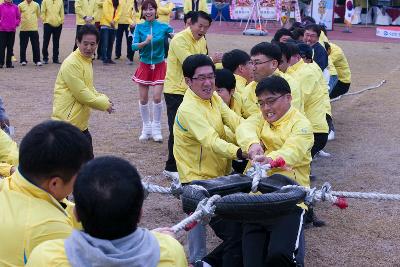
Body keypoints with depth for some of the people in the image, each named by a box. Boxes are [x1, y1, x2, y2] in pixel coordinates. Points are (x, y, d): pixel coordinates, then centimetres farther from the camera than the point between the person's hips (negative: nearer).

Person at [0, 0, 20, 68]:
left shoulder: (15, 7, 6)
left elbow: (18, 17, 12)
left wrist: (16, 24, 0)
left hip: (12, 30, 2)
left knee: (10, 47, 6)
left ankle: (9, 63, 12)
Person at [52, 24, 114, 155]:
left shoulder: (87, 60, 11)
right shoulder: (71, 63, -18)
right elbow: (81, 93, -19)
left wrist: (103, 98, 4)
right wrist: (104, 104, -10)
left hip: (80, 122, 10)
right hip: (67, 120, -10)